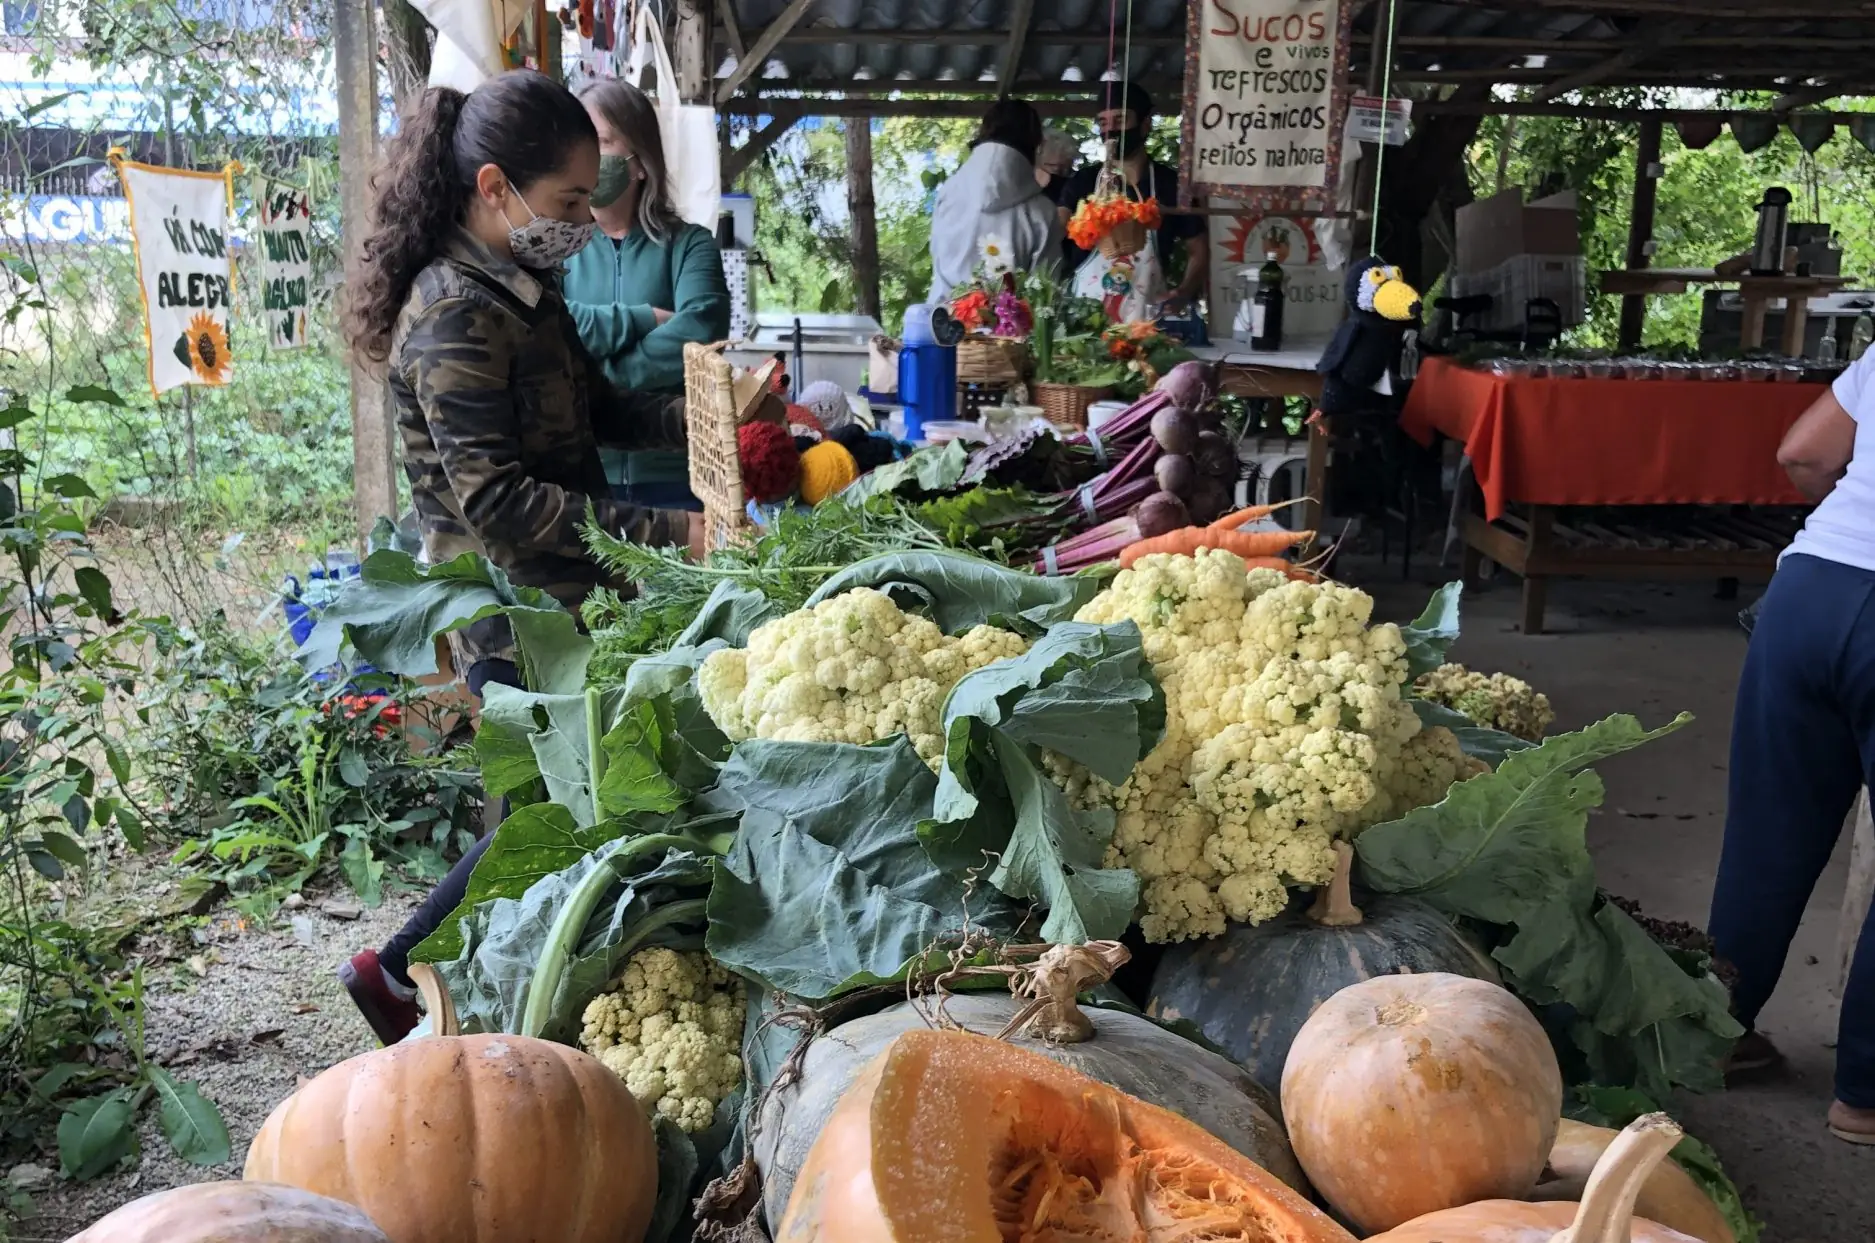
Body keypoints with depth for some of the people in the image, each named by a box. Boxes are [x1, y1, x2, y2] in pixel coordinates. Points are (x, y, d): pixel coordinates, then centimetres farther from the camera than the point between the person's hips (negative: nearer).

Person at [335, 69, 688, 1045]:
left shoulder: (521, 288, 12)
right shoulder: (455, 314, -18)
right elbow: (495, 498, -24)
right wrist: (663, 533, -27)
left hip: (561, 601, 9)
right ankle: (397, 972, 20)